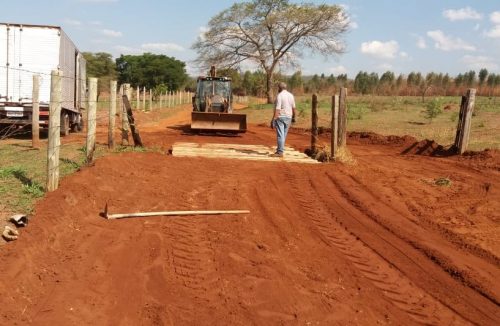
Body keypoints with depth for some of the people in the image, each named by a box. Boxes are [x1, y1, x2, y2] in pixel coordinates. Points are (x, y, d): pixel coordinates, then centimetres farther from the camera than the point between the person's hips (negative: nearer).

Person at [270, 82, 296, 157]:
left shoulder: (279, 96, -13)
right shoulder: (291, 95, 7)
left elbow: (277, 109, -19)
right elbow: (293, 108, 13)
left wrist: (273, 120, -20)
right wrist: (293, 117, 27)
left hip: (280, 117, -6)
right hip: (288, 117, 6)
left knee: (280, 135, -7)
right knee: (283, 135, 14)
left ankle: (280, 152, -9)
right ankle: (280, 149, 22)